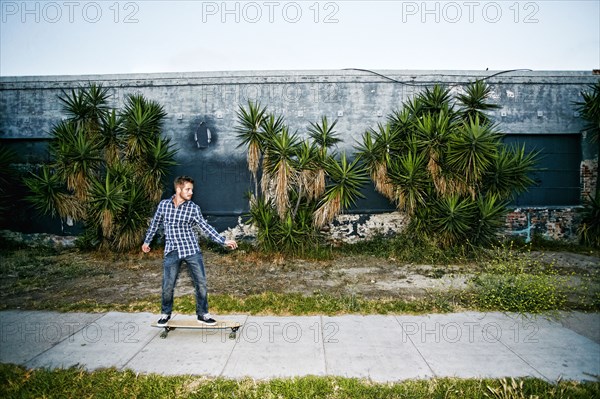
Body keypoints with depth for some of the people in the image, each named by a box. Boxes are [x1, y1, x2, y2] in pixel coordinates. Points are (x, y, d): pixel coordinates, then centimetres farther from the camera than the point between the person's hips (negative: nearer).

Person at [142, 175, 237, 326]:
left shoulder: (193, 208, -4)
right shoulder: (163, 204, 0)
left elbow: (206, 227, -4)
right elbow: (155, 224, 14)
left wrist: (224, 241, -11)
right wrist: (147, 241, 24)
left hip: (192, 250, 0)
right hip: (172, 252, 0)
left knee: (201, 282, 1)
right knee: (168, 285, 4)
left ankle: (202, 314, 18)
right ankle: (165, 313, 28)